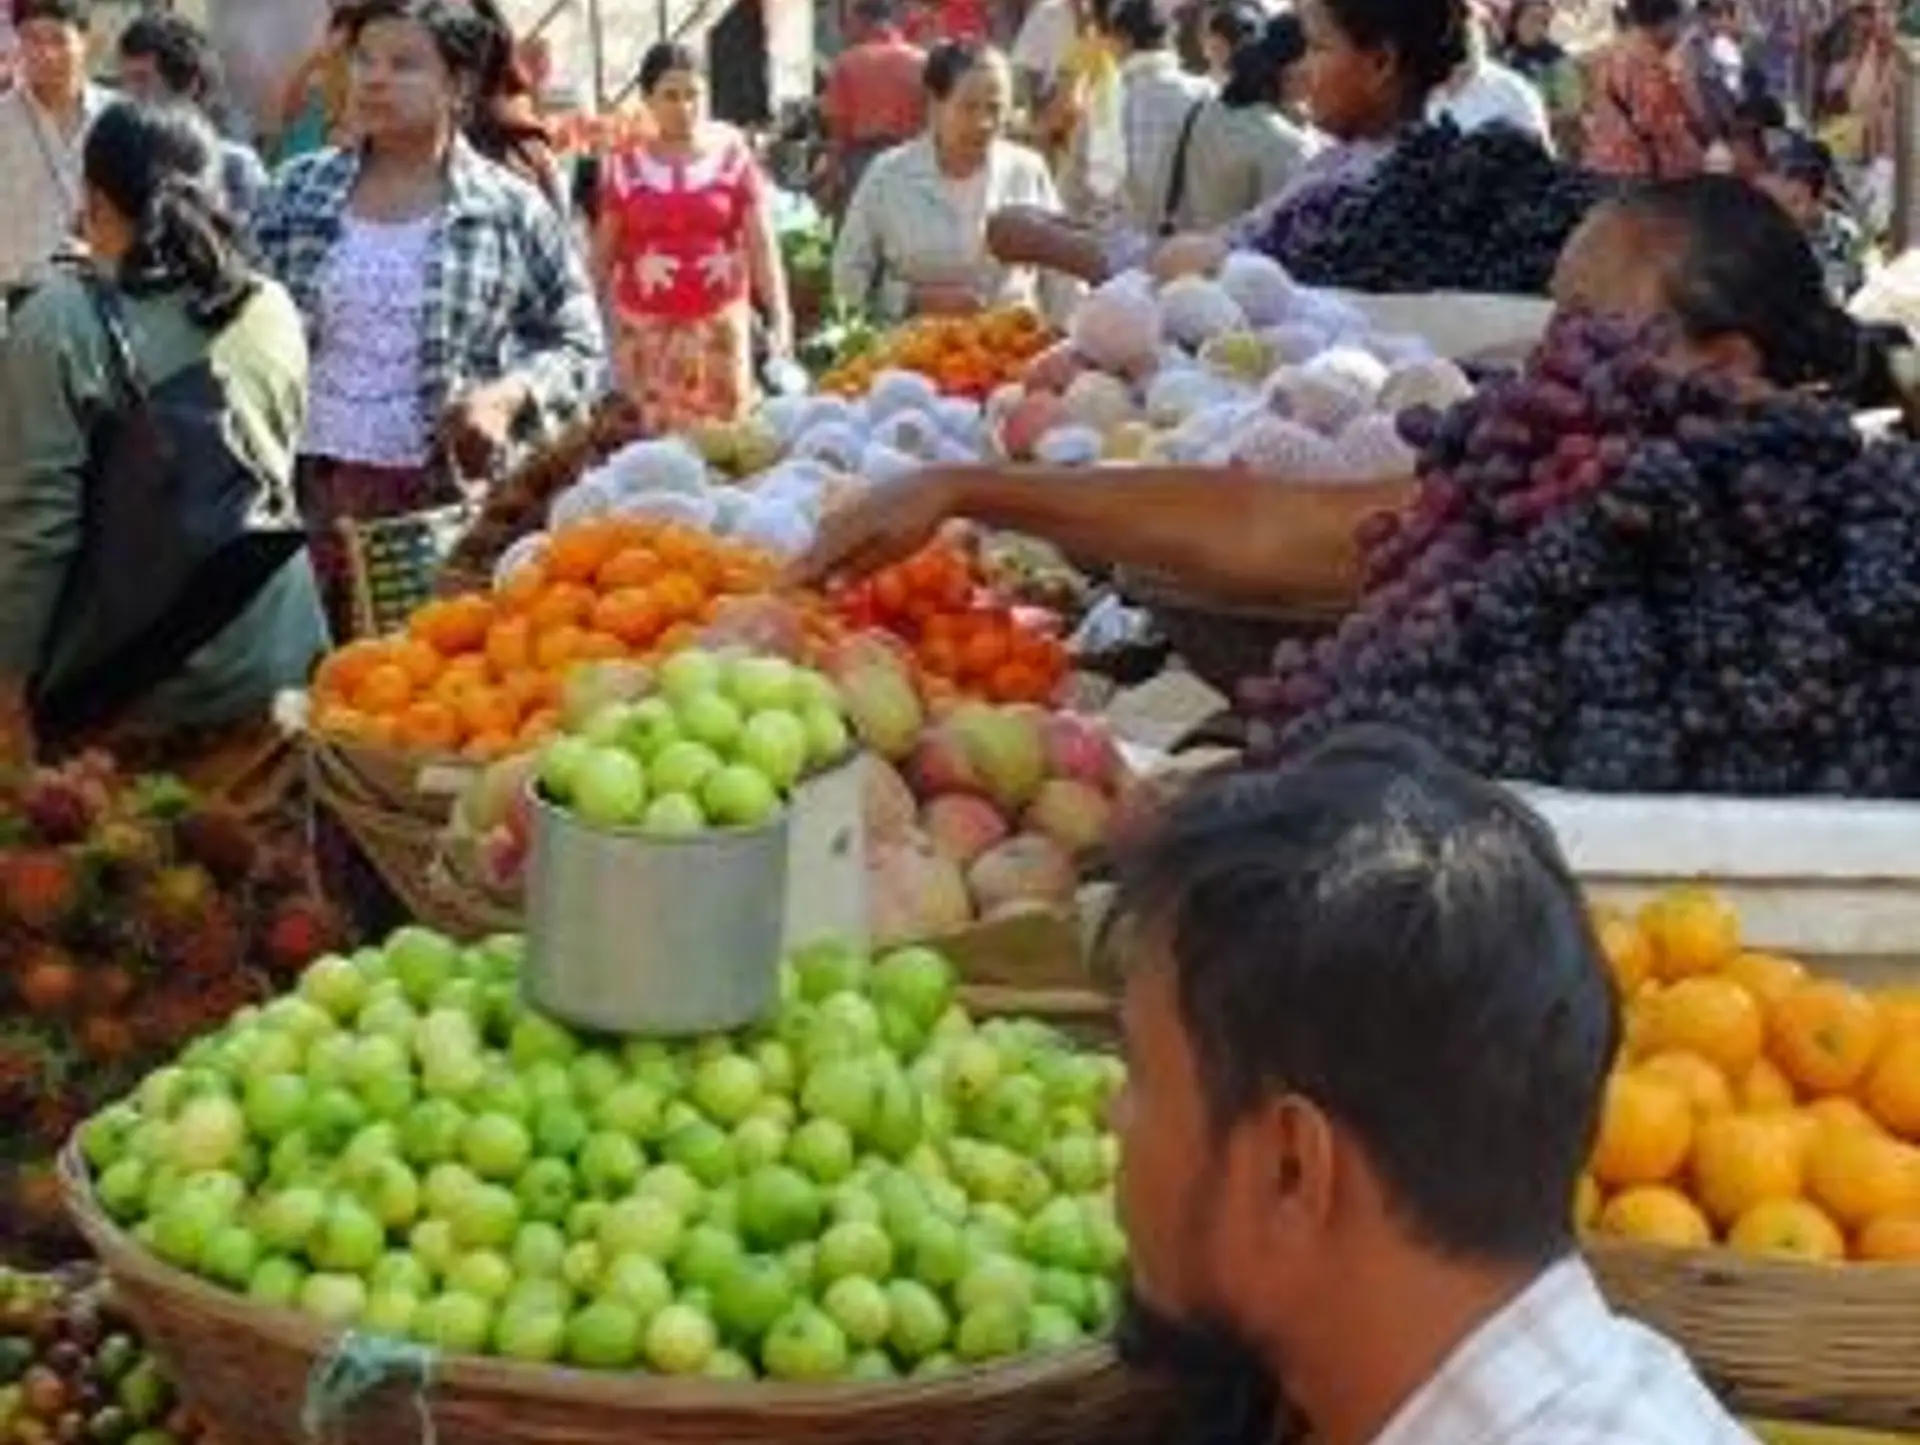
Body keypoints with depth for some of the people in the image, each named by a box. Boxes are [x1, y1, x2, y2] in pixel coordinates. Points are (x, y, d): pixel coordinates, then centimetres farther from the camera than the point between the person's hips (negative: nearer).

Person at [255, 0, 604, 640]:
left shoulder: (511, 211, 1)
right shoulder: (298, 191, 9)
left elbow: (578, 346, 6)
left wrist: (510, 394, -12)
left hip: (451, 498, -2)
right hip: (306, 488, 3)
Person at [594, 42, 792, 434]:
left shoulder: (732, 155, 1)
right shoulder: (624, 163, 0)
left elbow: (761, 243, 0)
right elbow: (602, 254, 6)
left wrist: (780, 316, -8)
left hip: (719, 325, 1)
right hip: (645, 328, -1)